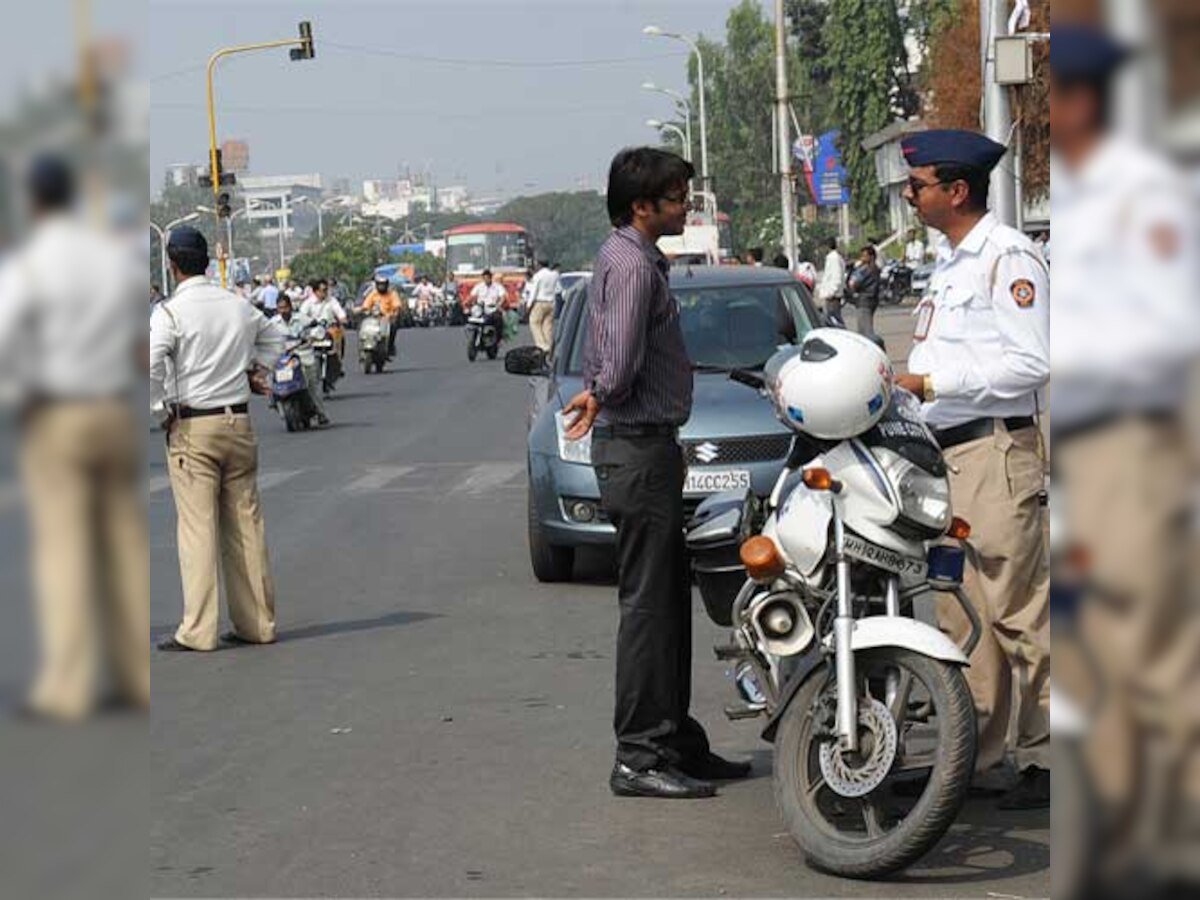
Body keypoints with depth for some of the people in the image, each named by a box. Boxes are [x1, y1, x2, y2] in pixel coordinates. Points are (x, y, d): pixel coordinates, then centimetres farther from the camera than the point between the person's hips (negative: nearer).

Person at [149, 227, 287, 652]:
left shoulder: (170, 312, -11)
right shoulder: (239, 306, 6)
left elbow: (150, 368, -20)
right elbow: (275, 337, 24)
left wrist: (163, 404, -4)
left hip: (192, 428, -5)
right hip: (239, 423, 5)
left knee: (197, 527, -4)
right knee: (246, 525, 10)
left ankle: (198, 630, -5)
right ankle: (257, 622, 16)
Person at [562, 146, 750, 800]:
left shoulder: (621, 256, 16)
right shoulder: (632, 263, -17)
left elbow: (607, 361, 22)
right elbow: (621, 368, -23)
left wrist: (598, 394, 7)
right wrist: (602, 396, -4)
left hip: (648, 446, 11)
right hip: (640, 447, -11)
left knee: (669, 600, 15)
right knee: (648, 604, -8)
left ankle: (676, 740, 22)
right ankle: (640, 758, -5)